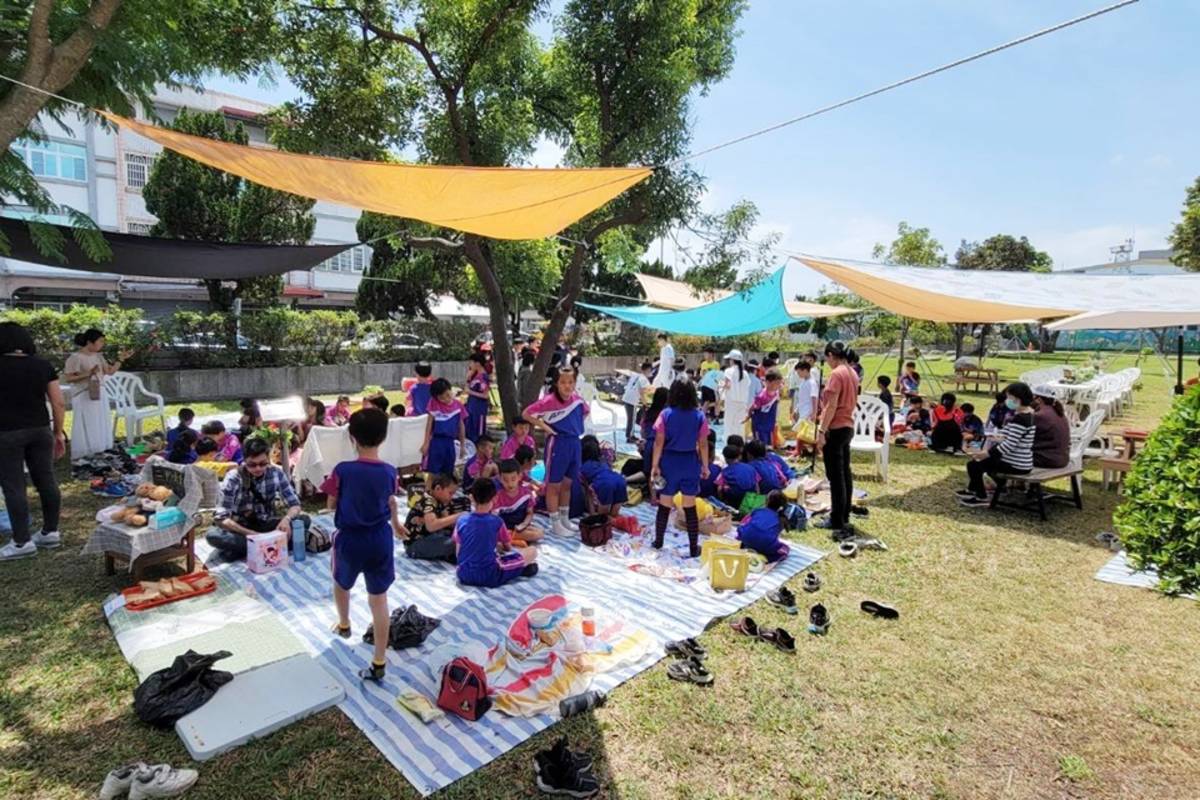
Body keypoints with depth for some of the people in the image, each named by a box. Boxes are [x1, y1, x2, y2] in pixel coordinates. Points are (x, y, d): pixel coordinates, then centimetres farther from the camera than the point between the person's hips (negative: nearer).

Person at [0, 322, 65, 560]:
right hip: (40, 430, 4)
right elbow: (59, 403, 1)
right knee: (46, 480, 10)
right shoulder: (43, 365, 2)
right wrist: (58, 433, 9)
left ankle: (22, 542, 5)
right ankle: (51, 532, 19)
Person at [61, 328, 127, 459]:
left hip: (100, 394, 7)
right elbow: (68, 378, -15)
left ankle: (99, 455, 18)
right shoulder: (75, 357, -12)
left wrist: (121, 359, 4)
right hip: (84, 397, -7)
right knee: (86, 428, -3)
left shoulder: (98, 356, 9)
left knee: (101, 427, 10)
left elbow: (110, 371, 12)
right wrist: (88, 373, -23)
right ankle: (83, 457, 5)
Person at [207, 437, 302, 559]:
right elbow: (222, 519, -17)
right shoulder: (233, 479, -16)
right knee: (213, 535, -33)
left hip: (267, 525, 2)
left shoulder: (277, 473, -10)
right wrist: (251, 534, -31)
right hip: (241, 529, -1)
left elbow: (295, 505, -7)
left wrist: (286, 519, -30)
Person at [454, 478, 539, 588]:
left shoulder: (461, 520, -2)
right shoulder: (497, 522, -8)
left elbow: (458, 552, 8)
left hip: (464, 575, 4)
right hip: (489, 576, -4)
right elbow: (508, 547, 7)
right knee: (532, 551, 6)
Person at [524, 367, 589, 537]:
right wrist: (545, 427, -13)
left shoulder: (577, 399, 0)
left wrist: (576, 426, 9)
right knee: (554, 485, 6)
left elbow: (586, 411, 21)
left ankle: (565, 519, 31)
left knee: (567, 483, 17)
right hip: (557, 444, -6)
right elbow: (527, 414, -13)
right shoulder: (549, 401, -17)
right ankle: (556, 524, 16)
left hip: (574, 443, 6)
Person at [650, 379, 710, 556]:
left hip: (669, 462, 0)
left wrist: (655, 465, -2)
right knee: (690, 508, 8)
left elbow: (659, 442, -8)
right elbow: (703, 444, -2)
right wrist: (705, 466, 8)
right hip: (690, 463, 1)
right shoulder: (699, 416, -5)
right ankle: (694, 548, 15)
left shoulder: (666, 414, -8)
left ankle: (658, 541, 26)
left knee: (664, 506, 13)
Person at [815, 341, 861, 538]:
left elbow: (831, 406, -20)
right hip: (847, 427, 9)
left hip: (835, 429, -9)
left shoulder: (837, 374, -15)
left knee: (835, 477, -5)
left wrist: (821, 431, -18)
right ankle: (843, 518, 22)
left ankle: (838, 524, 0)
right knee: (845, 474, 13)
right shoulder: (852, 373, 12)